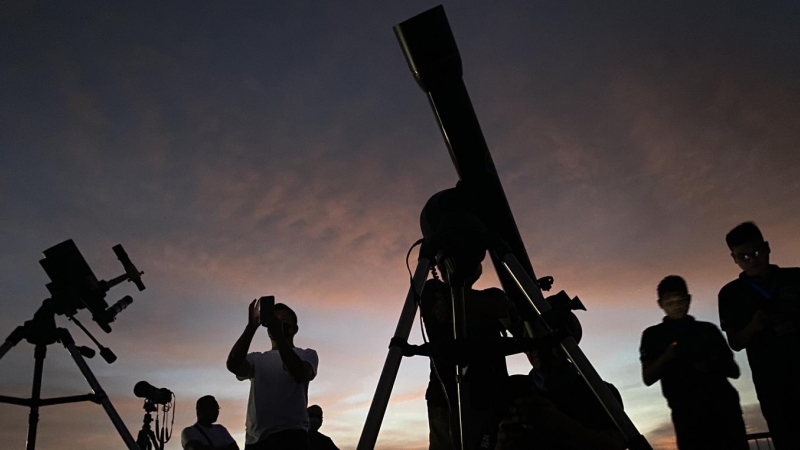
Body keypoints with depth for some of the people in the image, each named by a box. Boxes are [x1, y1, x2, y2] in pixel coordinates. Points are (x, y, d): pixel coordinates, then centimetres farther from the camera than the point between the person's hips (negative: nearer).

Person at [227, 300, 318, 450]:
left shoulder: (306, 354, 12)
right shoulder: (256, 359, 20)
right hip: (256, 438, 4)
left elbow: (300, 374, -12)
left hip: (291, 436, -4)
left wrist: (279, 334, -16)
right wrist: (252, 326, -11)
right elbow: (233, 365, -2)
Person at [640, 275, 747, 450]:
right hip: (687, 414, -2)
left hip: (724, 406, 2)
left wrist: (714, 366, -8)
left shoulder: (708, 329, 14)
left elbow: (734, 371, 14)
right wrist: (665, 357, -18)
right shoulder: (652, 335, 8)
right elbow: (648, 378, 1)